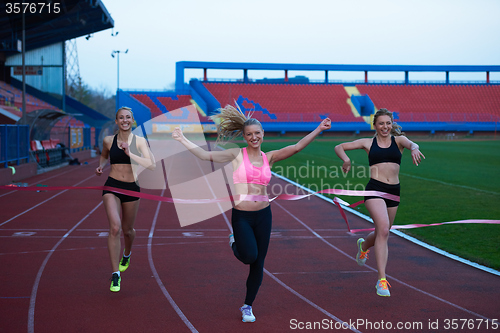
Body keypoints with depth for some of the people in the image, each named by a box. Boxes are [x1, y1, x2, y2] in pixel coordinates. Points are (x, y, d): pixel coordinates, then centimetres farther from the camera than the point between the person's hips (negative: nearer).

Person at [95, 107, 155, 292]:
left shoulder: (139, 141, -4)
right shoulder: (108, 141, 1)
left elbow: (151, 165, -16)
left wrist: (130, 153, -23)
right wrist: (101, 166, 4)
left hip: (132, 188, 1)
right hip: (112, 187, -1)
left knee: (127, 230, 16)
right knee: (115, 228, -19)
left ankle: (127, 254, 53)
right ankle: (116, 274, -14)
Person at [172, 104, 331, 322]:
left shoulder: (269, 157, 7)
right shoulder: (237, 155, 0)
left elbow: (297, 147, 2)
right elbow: (206, 156, -3)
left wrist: (318, 130, -4)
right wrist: (183, 140, -9)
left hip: (263, 216, 3)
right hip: (241, 216, -3)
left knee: (258, 264, 6)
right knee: (249, 256, -19)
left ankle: (247, 306, 24)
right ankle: (235, 242, 18)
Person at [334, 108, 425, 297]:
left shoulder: (398, 140, 9)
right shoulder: (368, 143, 8)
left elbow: (411, 144, -15)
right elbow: (339, 147, 12)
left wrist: (414, 149, -39)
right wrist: (346, 159, -9)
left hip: (393, 191, 3)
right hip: (375, 189, -3)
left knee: (382, 234, 16)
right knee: (383, 229, -22)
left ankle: (363, 245, 54)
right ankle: (382, 279, -20)